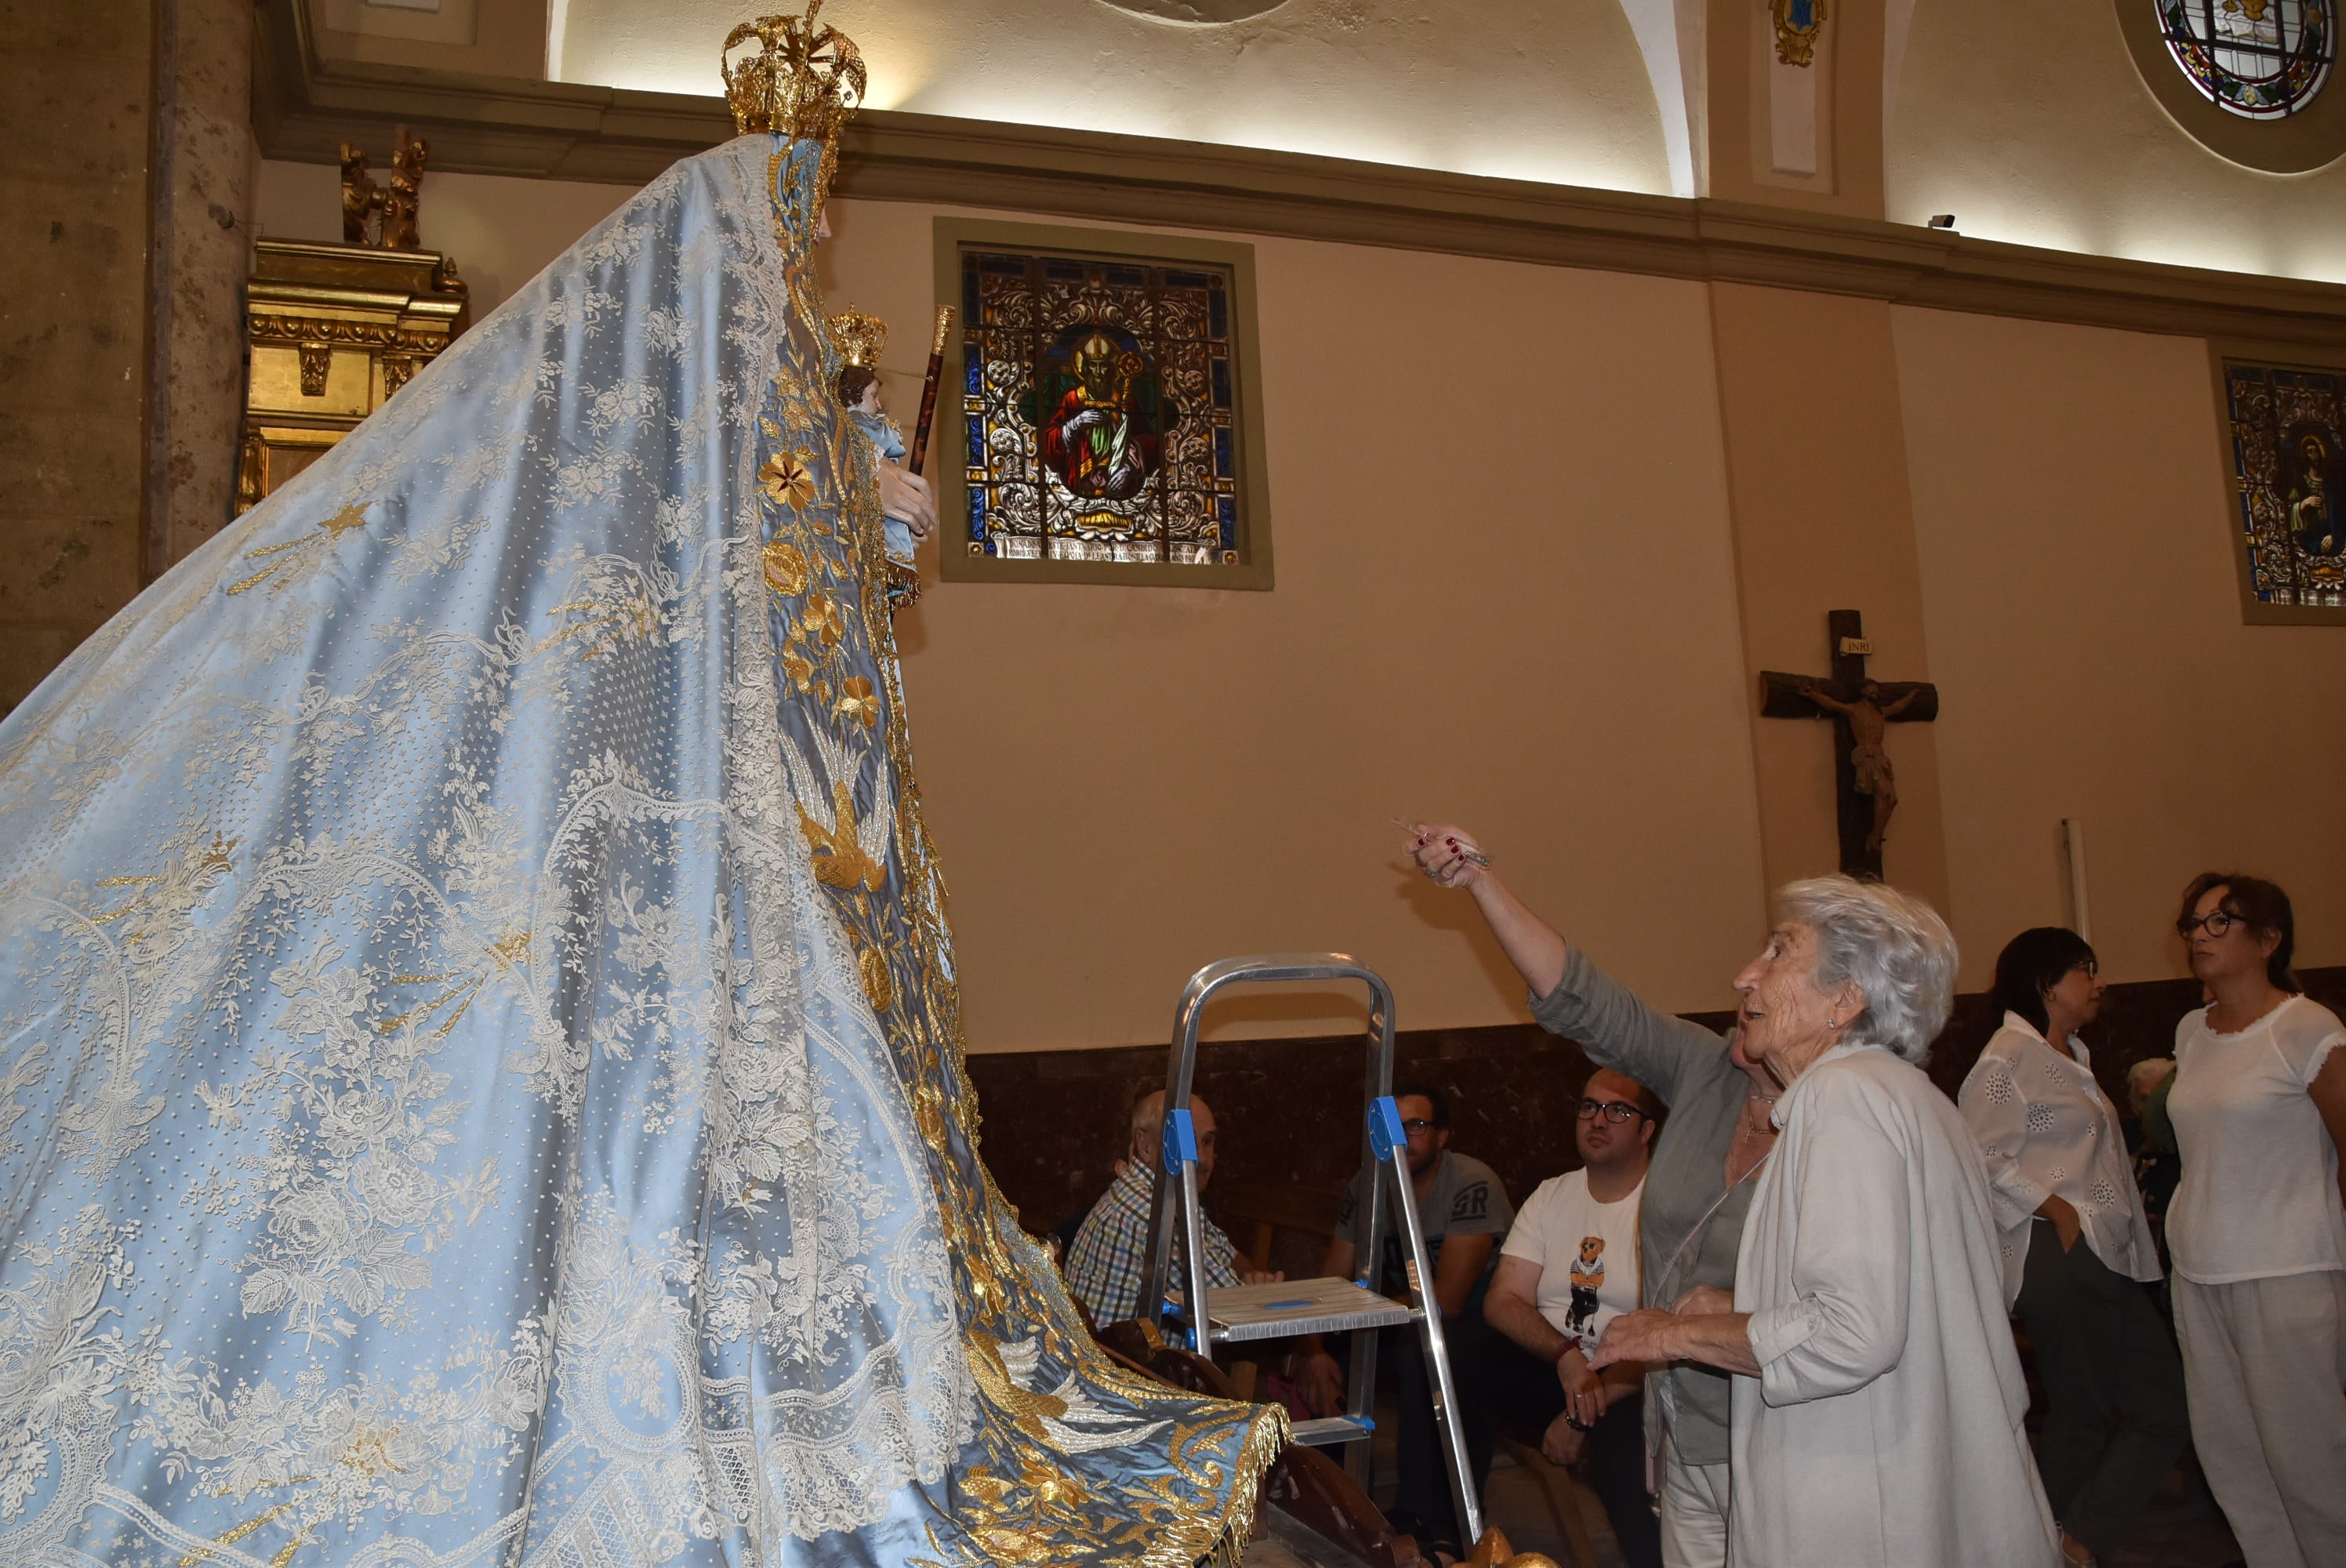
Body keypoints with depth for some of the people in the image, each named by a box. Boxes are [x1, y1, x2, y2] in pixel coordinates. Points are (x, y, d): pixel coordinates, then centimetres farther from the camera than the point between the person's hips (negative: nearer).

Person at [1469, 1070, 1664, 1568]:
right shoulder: (1552, 1196, 10)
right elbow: (1503, 1301, 0)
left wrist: (1583, 1414, -19)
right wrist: (1567, 1356, -20)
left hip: (1630, 1382, -5)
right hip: (1548, 1367, 5)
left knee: (1620, 1450, -37)